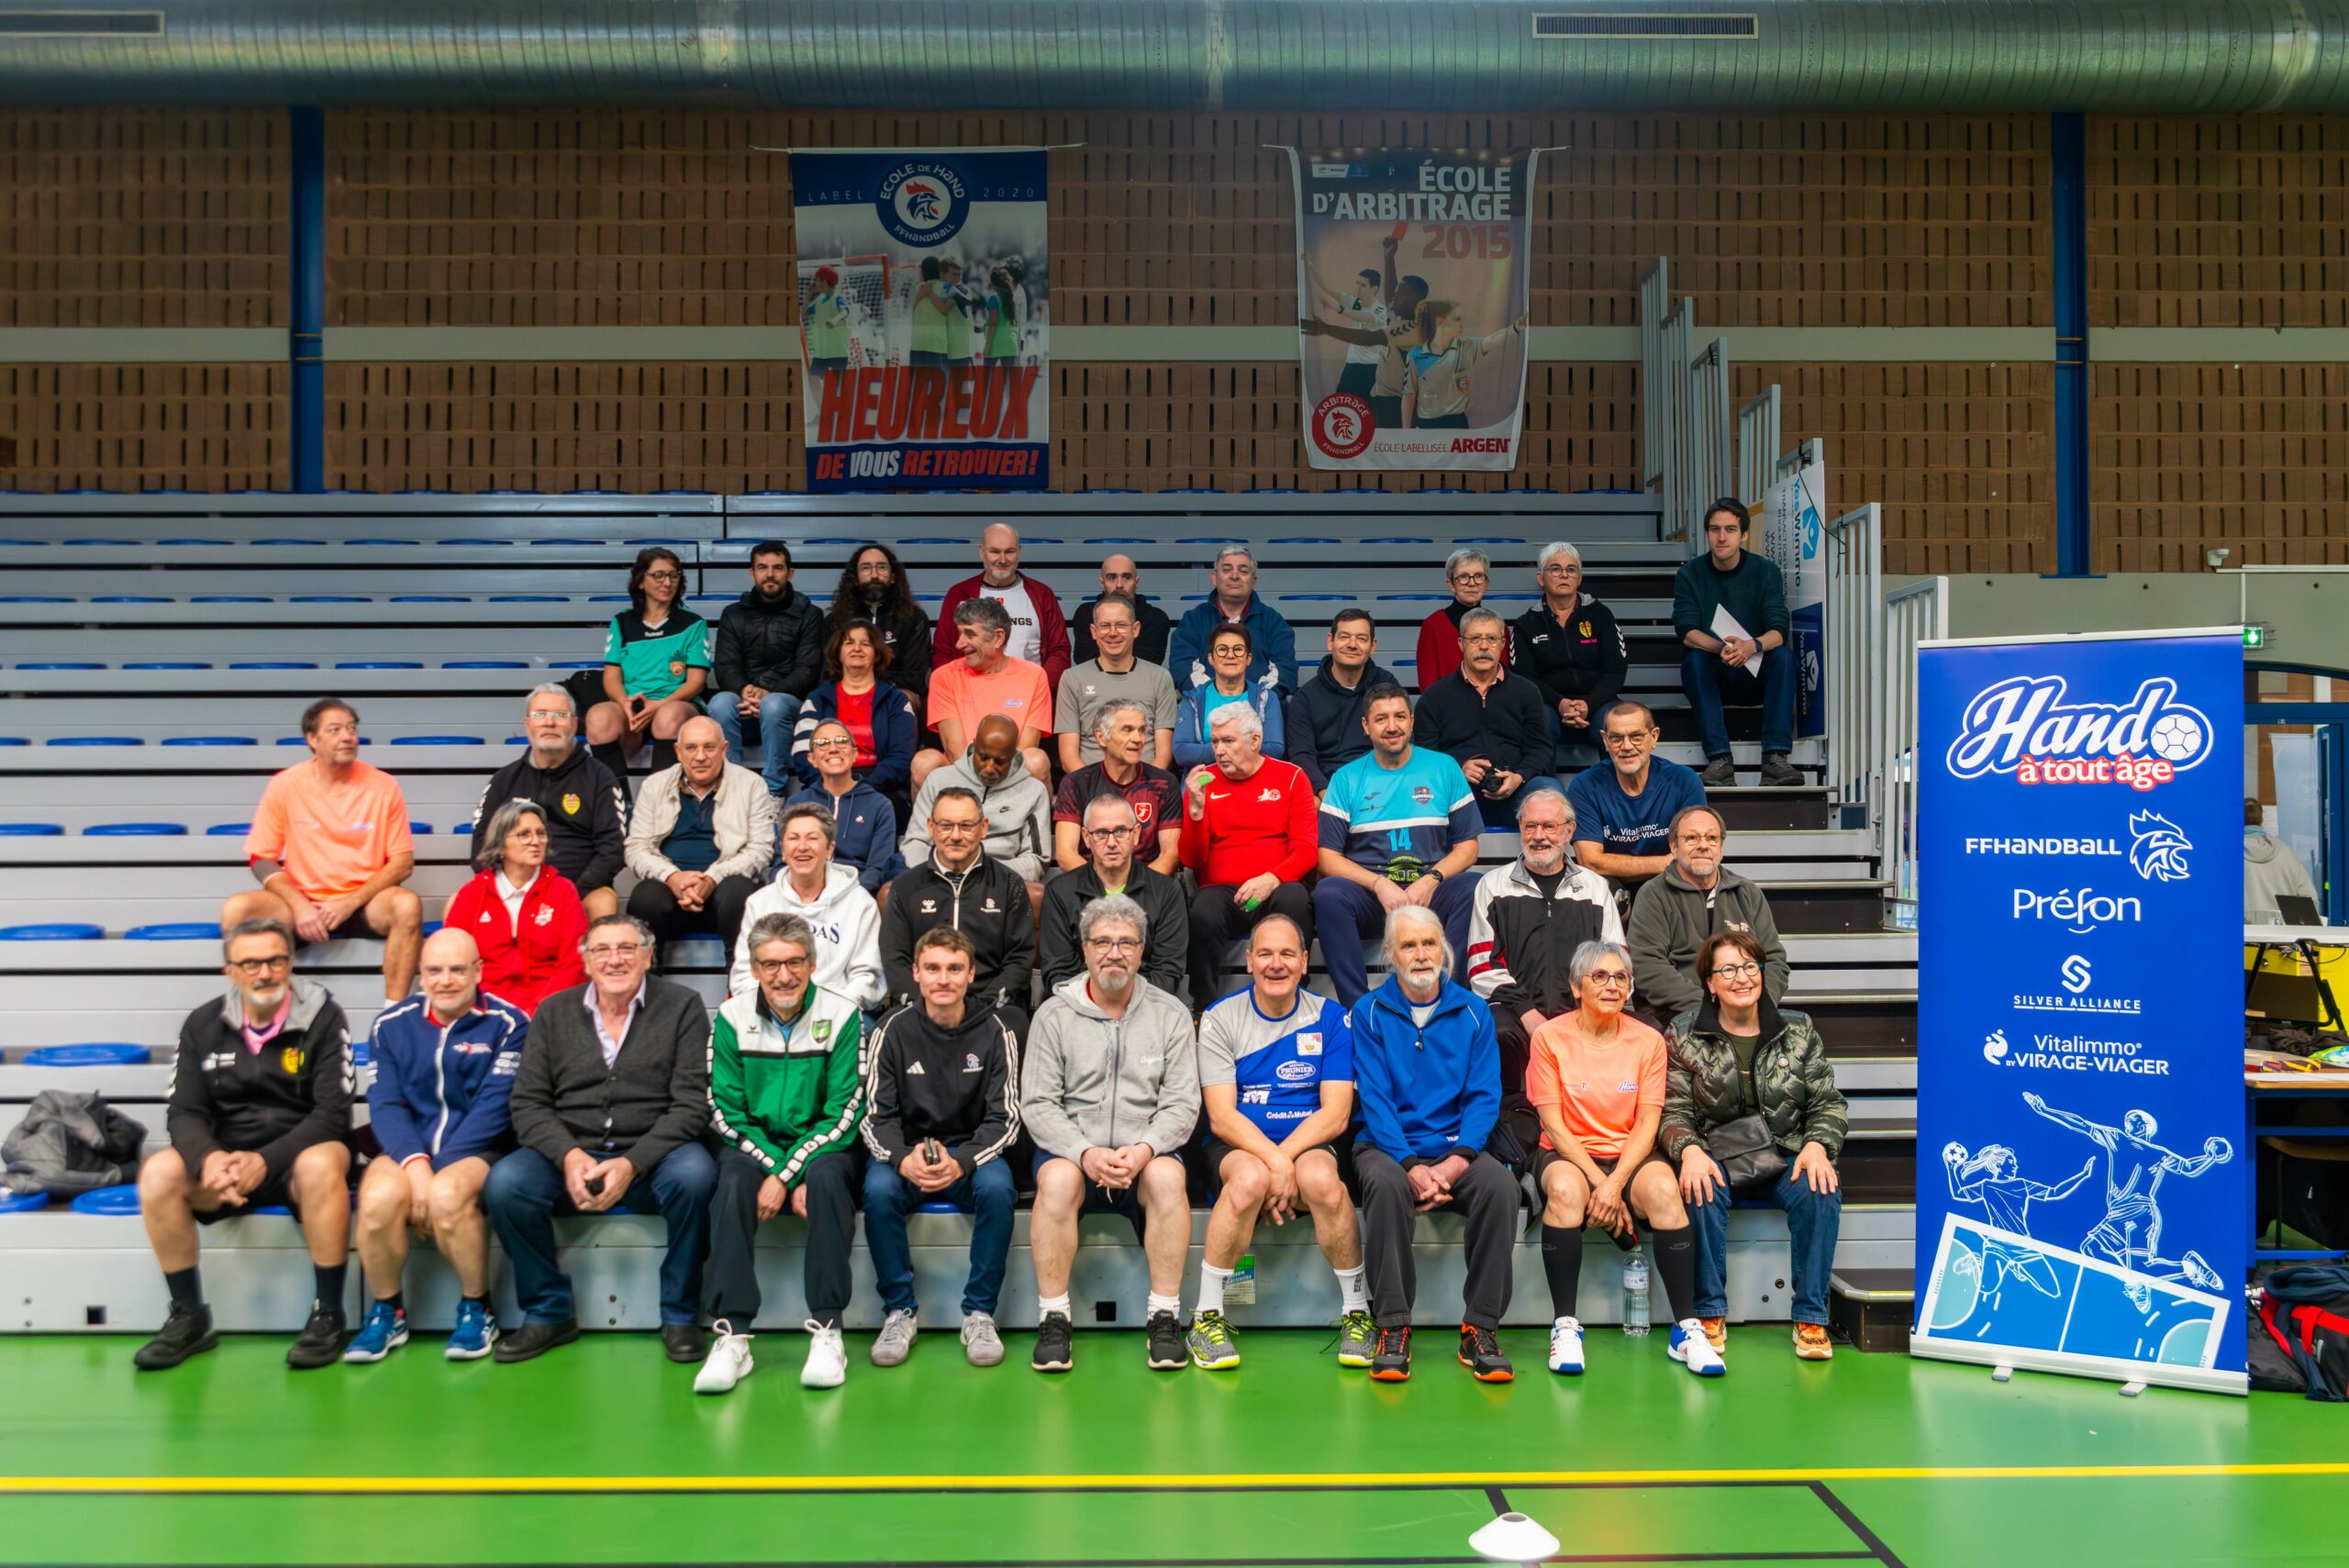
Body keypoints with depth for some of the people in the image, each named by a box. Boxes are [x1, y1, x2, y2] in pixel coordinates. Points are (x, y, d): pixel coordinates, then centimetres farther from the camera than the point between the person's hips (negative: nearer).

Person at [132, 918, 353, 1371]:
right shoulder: (203, 1025, 4)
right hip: (224, 1159, 4)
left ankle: (328, 1315, -22)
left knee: (321, 1165, -36)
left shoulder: (323, 1019, -6)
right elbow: (184, 1112, 0)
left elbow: (333, 1114, -12)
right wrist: (208, 1157, -23)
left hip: (299, 1156, -3)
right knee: (158, 1173, -24)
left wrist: (266, 1160, -25)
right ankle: (189, 1317, -9)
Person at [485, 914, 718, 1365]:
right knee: (503, 1183, -26)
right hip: (569, 1153, 2)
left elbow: (691, 1104, -5)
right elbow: (528, 1103, 5)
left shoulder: (682, 1007, 3)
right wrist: (569, 1155, -15)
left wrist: (632, 1163, -19)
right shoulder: (554, 1013, 11)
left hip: (651, 1155, -2)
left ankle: (680, 1315, -12)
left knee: (695, 1174, -34)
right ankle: (548, 1313, -4)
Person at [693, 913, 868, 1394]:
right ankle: (731, 1336, -29)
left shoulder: (842, 1015, -8)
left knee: (828, 1177, -34)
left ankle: (827, 1331, -28)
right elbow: (725, 1111, -3)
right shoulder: (732, 1017, -3)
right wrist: (776, 1170, -16)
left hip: (821, 1143, -1)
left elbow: (844, 1112, -11)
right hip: (753, 1144, 1)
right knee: (732, 1185, -30)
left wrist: (788, 1174, -20)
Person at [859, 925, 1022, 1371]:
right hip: (906, 1152, 1)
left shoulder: (995, 1033, -3)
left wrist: (960, 1162, -24)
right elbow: (876, 1115, -3)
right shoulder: (894, 1030, -2)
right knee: (878, 1189, -31)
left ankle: (979, 1313, -16)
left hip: (971, 1154, 0)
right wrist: (904, 1160, -25)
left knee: (997, 1187, -32)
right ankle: (900, 1311, -13)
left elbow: (1004, 1118, -5)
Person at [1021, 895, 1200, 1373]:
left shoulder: (1171, 1015, 7)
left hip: (1146, 1152, 0)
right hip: (1072, 1147, 0)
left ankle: (1164, 1317, -20)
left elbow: (1182, 1104, 0)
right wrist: (1085, 1152, -18)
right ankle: (1053, 1320, -21)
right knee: (1057, 1178, -32)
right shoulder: (1055, 1013, 5)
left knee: (1167, 1176, -32)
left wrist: (1143, 1149, -19)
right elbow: (1037, 1104, -2)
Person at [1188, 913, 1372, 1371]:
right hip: (1235, 1146, -1)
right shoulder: (1221, 1019, 1)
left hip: (1308, 1143, 1)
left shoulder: (1330, 1017, 4)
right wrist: (1274, 1163, -23)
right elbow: (1222, 1117, -7)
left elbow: (1335, 1115, -3)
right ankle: (1206, 1317, -19)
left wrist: (1284, 1159, -19)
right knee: (1250, 1177, -35)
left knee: (1321, 1177, -33)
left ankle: (1356, 1312, -13)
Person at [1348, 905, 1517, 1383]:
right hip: (1390, 1146, -1)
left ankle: (1480, 1329, -19)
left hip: (1455, 1147, 2)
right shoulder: (1371, 1013, 3)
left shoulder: (1473, 1012, 9)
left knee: (1500, 1184, -30)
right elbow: (1375, 1098, -5)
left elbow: (1484, 1095, 2)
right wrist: (1412, 1166, -20)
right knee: (1386, 1183, -35)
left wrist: (1458, 1161, -16)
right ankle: (1392, 1328, -24)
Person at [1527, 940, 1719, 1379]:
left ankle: (1686, 1328, -23)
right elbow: (1553, 1124, -7)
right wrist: (1598, 1183, -17)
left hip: (1629, 1156, 2)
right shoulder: (1550, 1037, -4)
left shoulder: (1648, 1041, 2)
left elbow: (1647, 1125, -3)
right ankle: (1565, 1326, -25)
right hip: (1568, 1154, -2)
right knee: (1566, 1190, -36)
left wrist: (1616, 1184, -19)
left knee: (1664, 1189, -31)